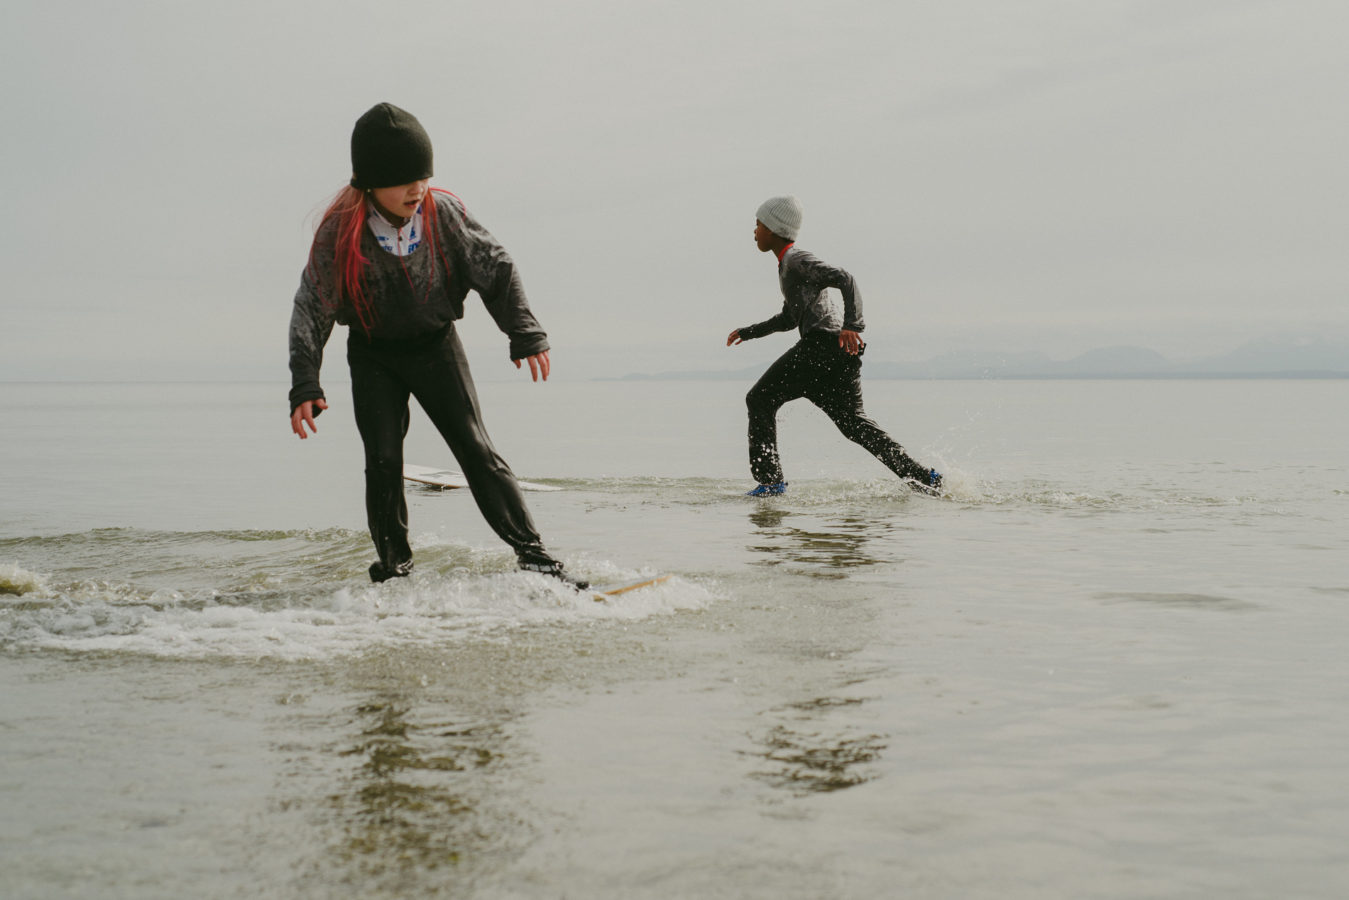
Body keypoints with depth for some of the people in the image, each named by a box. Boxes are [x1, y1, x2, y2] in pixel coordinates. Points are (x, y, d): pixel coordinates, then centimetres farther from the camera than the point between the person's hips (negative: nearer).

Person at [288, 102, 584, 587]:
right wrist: (305, 384, -25)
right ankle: (394, 565, 8)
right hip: (373, 354, 0)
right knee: (383, 460, -10)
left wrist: (526, 334, -15)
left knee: (475, 447, -9)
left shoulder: (444, 213, -17)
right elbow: (311, 309, -15)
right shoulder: (340, 232, -19)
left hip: (436, 345, 0)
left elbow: (496, 270, -7)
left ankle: (531, 553, -9)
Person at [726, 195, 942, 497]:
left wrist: (851, 325, -33)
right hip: (840, 350, 10)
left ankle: (769, 480, -8)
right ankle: (923, 477, 7)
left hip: (822, 342, -10)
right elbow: (789, 318, 38)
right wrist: (748, 332, 37)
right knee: (852, 421, 13)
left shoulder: (796, 261, -4)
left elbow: (845, 279, -19)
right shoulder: (788, 265, 27)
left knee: (761, 399, -2)